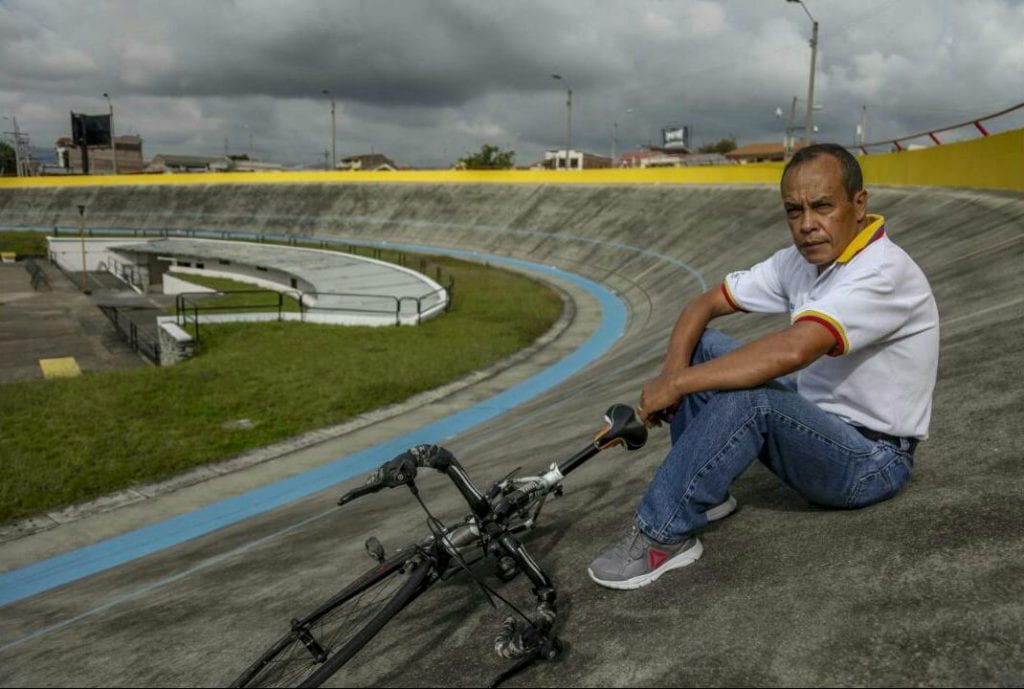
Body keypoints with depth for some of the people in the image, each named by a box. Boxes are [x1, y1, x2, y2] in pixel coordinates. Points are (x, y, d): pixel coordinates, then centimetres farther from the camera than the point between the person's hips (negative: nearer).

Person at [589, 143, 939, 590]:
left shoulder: (884, 271, -25)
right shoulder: (799, 260, 1)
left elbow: (790, 351, -40)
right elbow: (704, 305, 3)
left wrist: (675, 384, -33)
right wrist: (673, 370, -18)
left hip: (872, 459, -8)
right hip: (816, 419, 8)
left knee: (748, 396, -34)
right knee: (699, 347, -3)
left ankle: (662, 536, -21)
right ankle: (703, 492, 0)